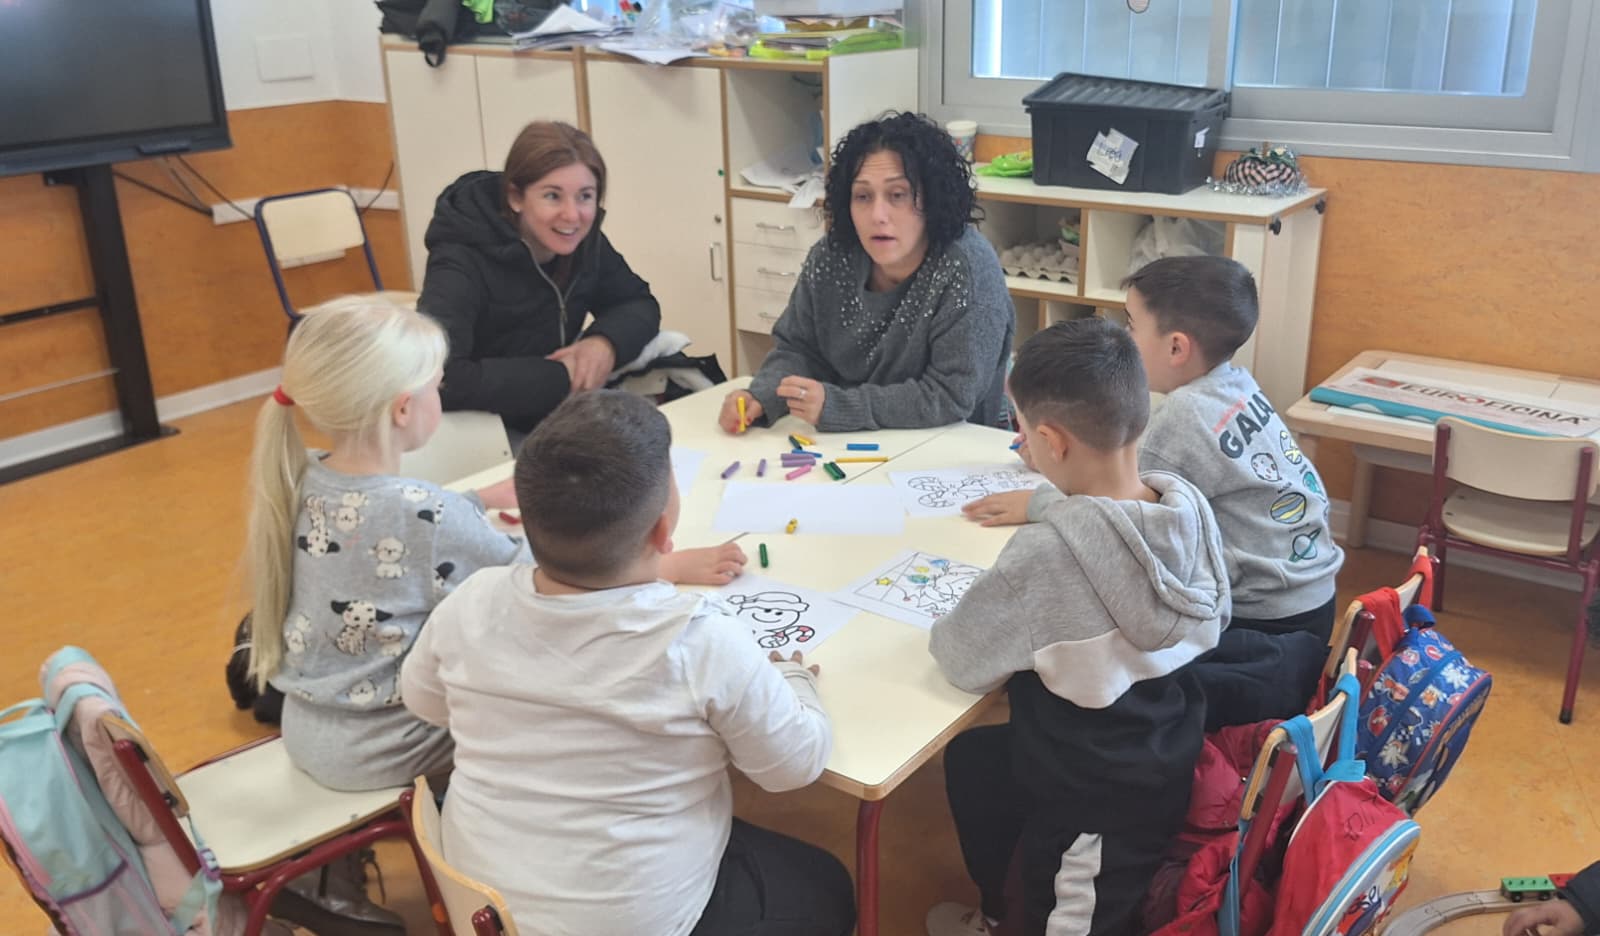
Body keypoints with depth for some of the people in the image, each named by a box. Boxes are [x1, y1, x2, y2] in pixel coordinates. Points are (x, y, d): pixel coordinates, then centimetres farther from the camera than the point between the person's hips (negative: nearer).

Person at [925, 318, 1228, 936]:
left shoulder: (1052, 551, -33)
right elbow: (1212, 625, 5)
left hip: (1095, 807, -7)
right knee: (975, 752, 29)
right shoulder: (1190, 505, -13)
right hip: (1171, 769, 7)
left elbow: (962, 660, -20)